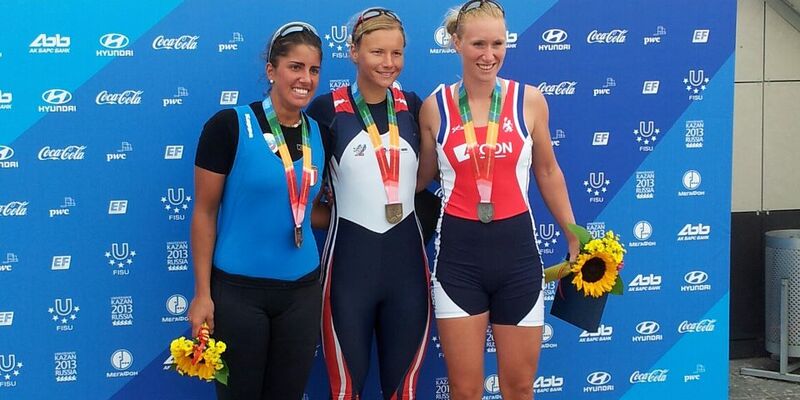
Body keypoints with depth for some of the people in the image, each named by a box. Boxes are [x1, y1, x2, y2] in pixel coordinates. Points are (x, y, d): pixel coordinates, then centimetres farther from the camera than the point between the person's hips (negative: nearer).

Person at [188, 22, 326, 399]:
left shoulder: (318, 134, 5)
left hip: (301, 290, 5)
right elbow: (204, 213, -8)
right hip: (238, 290, -5)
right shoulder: (229, 126, -11)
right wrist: (202, 294, -10)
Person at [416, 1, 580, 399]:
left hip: (516, 249, 1)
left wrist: (574, 237, 14)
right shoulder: (435, 106, -1)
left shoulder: (529, 100, 0)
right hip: (458, 253, -1)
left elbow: (547, 172, 12)